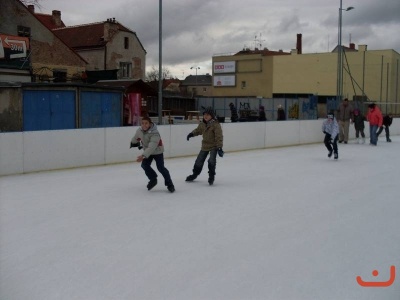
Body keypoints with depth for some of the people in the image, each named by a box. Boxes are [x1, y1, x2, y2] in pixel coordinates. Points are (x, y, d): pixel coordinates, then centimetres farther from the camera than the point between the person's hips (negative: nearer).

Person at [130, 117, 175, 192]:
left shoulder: (155, 133, -35)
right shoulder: (139, 130, -16)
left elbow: (152, 147, -44)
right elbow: (136, 138, 10)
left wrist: (143, 156, -53)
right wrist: (134, 143, 29)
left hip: (157, 151, -6)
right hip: (147, 151, 6)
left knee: (161, 167, -14)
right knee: (144, 165, -9)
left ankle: (169, 184, 1)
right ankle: (153, 179, 14)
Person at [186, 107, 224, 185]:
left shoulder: (216, 125, -20)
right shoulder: (202, 124, 1)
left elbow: (219, 136, -24)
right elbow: (198, 130, 22)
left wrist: (219, 147, -29)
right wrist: (192, 133, 4)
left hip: (214, 146, -6)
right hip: (205, 146, 6)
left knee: (211, 161, -20)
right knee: (199, 161, 14)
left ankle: (211, 176, -1)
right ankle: (195, 174, 36)